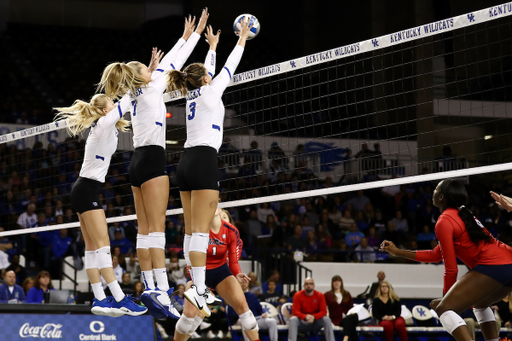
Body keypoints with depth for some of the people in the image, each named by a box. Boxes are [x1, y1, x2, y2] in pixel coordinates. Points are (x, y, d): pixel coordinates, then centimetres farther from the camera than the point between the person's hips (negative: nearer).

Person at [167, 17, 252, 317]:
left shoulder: (193, 94, 18)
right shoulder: (209, 92, 0)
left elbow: (208, 71, 36)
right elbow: (229, 67, 11)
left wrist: (212, 46, 48)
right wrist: (242, 39, 23)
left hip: (186, 163, 9)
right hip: (204, 161, -8)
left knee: (192, 231, 6)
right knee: (201, 230, -15)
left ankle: (199, 287, 6)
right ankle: (198, 289, -22)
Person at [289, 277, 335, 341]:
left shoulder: (320, 295, -3)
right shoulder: (298, 295, -6)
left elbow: (323, 311, -9)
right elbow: (295, 311, -13)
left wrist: (314, 317, -29)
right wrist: (305, 317, -32)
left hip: (316, 321, 1)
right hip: (302, 321, -1)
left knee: (327, 319, -28)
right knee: (293, 319, -32)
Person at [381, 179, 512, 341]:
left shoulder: (444, 222, -2)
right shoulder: (463, 215, 26)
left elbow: (451, 268, -3)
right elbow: (436, 255, 30)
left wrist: (446, 297, 10)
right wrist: (397, 252, 35)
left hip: (491, 266, -10)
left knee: (444, 308, -9)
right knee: (480, 304, 35)